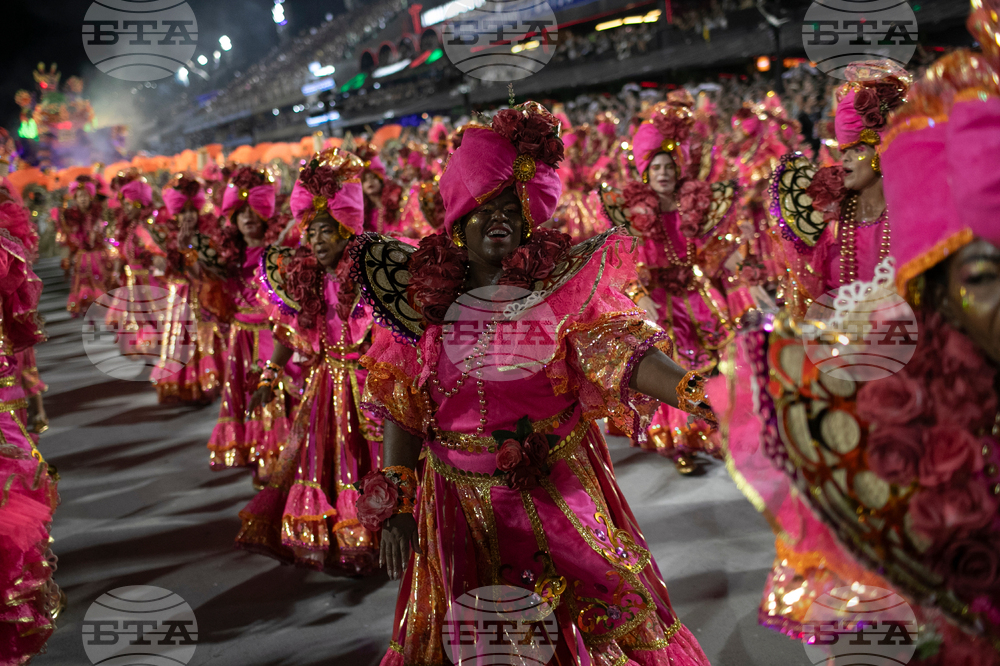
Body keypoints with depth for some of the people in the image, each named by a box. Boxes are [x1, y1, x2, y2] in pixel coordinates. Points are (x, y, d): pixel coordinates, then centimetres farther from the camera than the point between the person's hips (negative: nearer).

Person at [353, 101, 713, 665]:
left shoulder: (560, 282, -2)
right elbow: (401, 410, 0)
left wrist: (694, 391, -34)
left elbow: (622, 349, -16)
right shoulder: (424, 293, 0)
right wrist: (396, 508, -5)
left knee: (608, 616, 2)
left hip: (557, 487, -1)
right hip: (461, 498, 1)